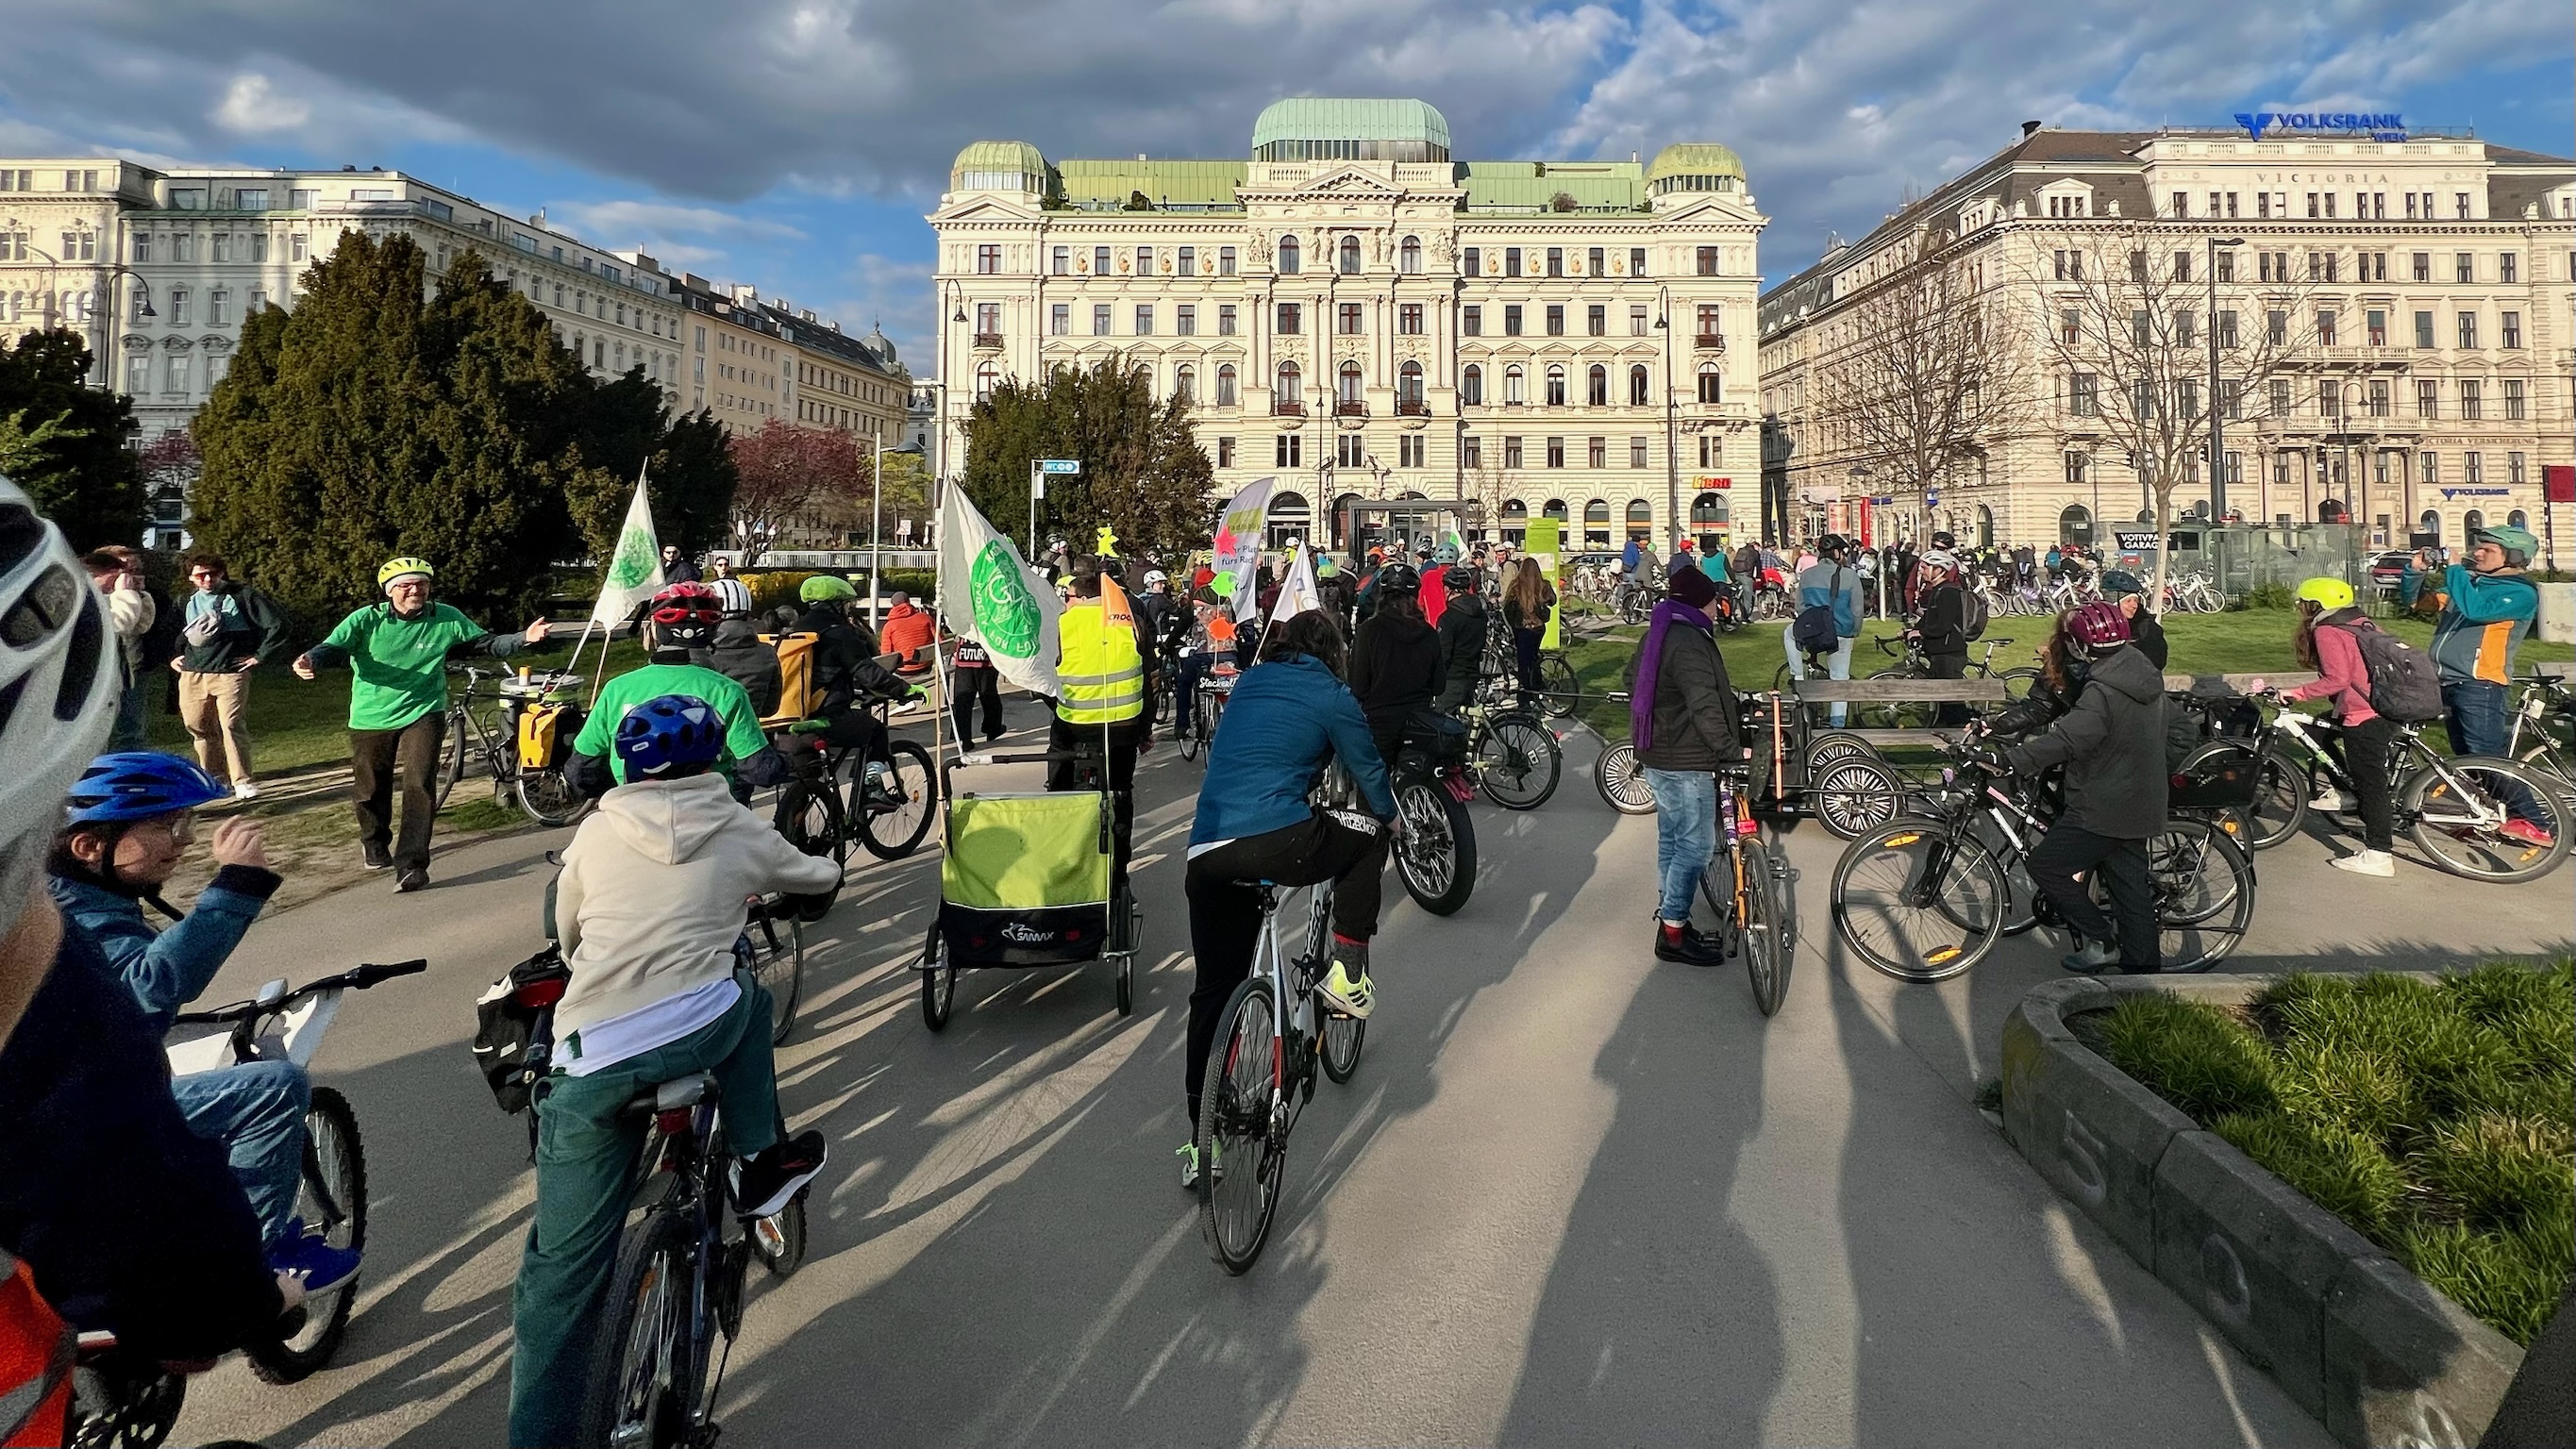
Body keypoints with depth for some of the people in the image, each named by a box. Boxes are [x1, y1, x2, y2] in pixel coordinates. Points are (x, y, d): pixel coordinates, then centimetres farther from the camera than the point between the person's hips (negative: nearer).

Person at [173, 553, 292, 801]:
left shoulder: (243, 595, -1)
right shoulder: (187, 602, 16)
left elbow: (277, 623, -5)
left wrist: (260, 656, -5)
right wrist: (172, 656, 21)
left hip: (229, 673, -5)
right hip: (191, 675, 5)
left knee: (232, 726, -13)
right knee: (198, 727, 7)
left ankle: (242, 780, -8)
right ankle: (213, 778, 19)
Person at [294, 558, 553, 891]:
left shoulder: (447, 619, -4)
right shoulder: (366, 620, -8)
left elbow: (487, 643, 0)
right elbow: (335, 647, -18)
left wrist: (523, 638, -17)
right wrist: (311, 660, -41)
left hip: (422, 714, -1)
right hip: (371, 719, 1)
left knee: (419, 786, -16)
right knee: (369, 790, 15)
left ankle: (410, 864, -13)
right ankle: (375, 843, 46)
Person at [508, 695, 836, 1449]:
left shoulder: (597, 831, 13)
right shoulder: (740, 832, 12)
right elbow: (822, 876, 32)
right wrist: (821, 866, 56)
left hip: (592, 1057, 1)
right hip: (703, 1031, -1)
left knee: (564, 1267, 11)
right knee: (747, 996, 34)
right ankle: (761, 1165, 32)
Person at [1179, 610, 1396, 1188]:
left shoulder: (1249, 683, 22)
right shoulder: (1329, 695, 6)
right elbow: (1368, 768, 15)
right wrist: (1388, 815, 35)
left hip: (1205, 853, 6)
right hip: (1276, 841, -6)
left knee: (1214, 992, 15)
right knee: (1368, 838, 24)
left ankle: (1201, 1142, 19)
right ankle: (1346, 972, 20)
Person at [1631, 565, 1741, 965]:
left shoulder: (1656, 635, 13)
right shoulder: (1689, 641, -20)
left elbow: (1643, 692, 22)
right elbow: (1705, 707, -25)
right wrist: (1733, 749, -20)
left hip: (1657, 756, 11)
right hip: (1685, 763, -11)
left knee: (1672, 841, 17)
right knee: (1696, 845, -4)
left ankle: (1671, 922, 25)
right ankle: (1673, 934, 0)